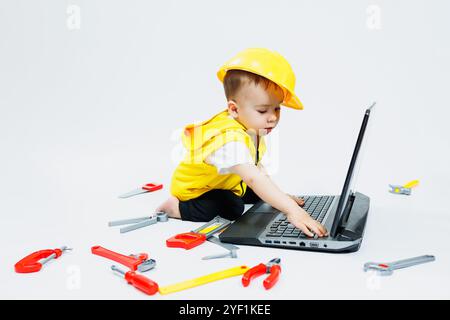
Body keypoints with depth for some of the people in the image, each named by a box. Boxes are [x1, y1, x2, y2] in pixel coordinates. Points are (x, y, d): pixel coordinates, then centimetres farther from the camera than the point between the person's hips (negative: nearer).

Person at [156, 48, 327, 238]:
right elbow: (254, 179, -52)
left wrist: (279, 196, -5)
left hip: (225, 183, 8)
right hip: (193, 188, -8)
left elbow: (257, 167, 0)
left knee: (259, 194, 7)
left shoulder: (252, 127, -11)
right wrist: (292, 210, -57)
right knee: (234, 208, -27)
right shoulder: (231, 140, -41)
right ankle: (176, 207, -8)